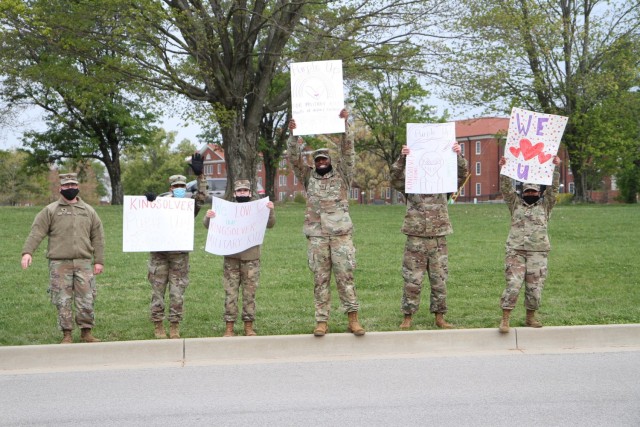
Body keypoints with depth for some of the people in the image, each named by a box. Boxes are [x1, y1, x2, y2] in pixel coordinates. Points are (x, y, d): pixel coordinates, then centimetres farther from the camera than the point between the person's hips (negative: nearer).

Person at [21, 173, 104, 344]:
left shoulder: (88, 211, 12)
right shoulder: (50, 211, 5)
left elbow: (97, 238, 12)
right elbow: (36, 232, -3)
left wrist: (99, 261, 5)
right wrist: (27, 251, -17)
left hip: (84, 263, 2)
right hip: (59, 264, -2)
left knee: (86, 299, 1)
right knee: (63, 301, 0)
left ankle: (86, 332, 14)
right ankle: (67, 335, 9)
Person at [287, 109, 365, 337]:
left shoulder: (342, 176, 10)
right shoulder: (309, 177, 15)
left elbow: (347, 151, 0)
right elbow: (295, 159, 5)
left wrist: (344, 124, -10)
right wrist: (293, 135, -8)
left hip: (340, 233, -2)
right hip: (316, 235, 2)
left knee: (345, 276, -4)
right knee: (320, 279, 2)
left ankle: (353, 319, -2)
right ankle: (321, 321, 4)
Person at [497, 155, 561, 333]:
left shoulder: (545, 205, 16)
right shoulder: (515, 203, 17)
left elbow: (553, 188, 5)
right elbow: (506, 188, 7)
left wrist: (555, 168, -5)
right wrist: (504, 169, -4)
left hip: (538, 252, 1)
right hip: (515, 251, -1)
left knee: (535, 286, 1)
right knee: (513, 284, -10)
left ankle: (530, 317, 17)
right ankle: (505, 319, -9)